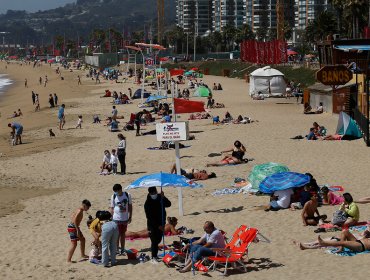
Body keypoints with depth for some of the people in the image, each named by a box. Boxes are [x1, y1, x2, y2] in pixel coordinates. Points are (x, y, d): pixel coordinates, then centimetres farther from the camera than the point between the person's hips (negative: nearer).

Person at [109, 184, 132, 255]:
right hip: (116, 219, -2)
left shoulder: (127, 195, -3)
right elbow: (111, 208, 0)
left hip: (125, 218, 2)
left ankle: (122, 249, 22)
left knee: (123, 234, 13)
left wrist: (130, 217, 5)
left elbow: (130, 206, 6)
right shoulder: (113, 197, -6)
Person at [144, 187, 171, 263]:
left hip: (160, 224, 5)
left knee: (158, 239, 15)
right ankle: (154, 257, 5)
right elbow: (149, 217, -17)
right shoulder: (147, 203, -15)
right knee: (154, 241, -5)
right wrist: (158, 226, -19)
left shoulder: (160, 198, -1)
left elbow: (168, 204, -13)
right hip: (152, 225, -5)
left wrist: (163, 198, -30)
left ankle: (154, 254, 35)